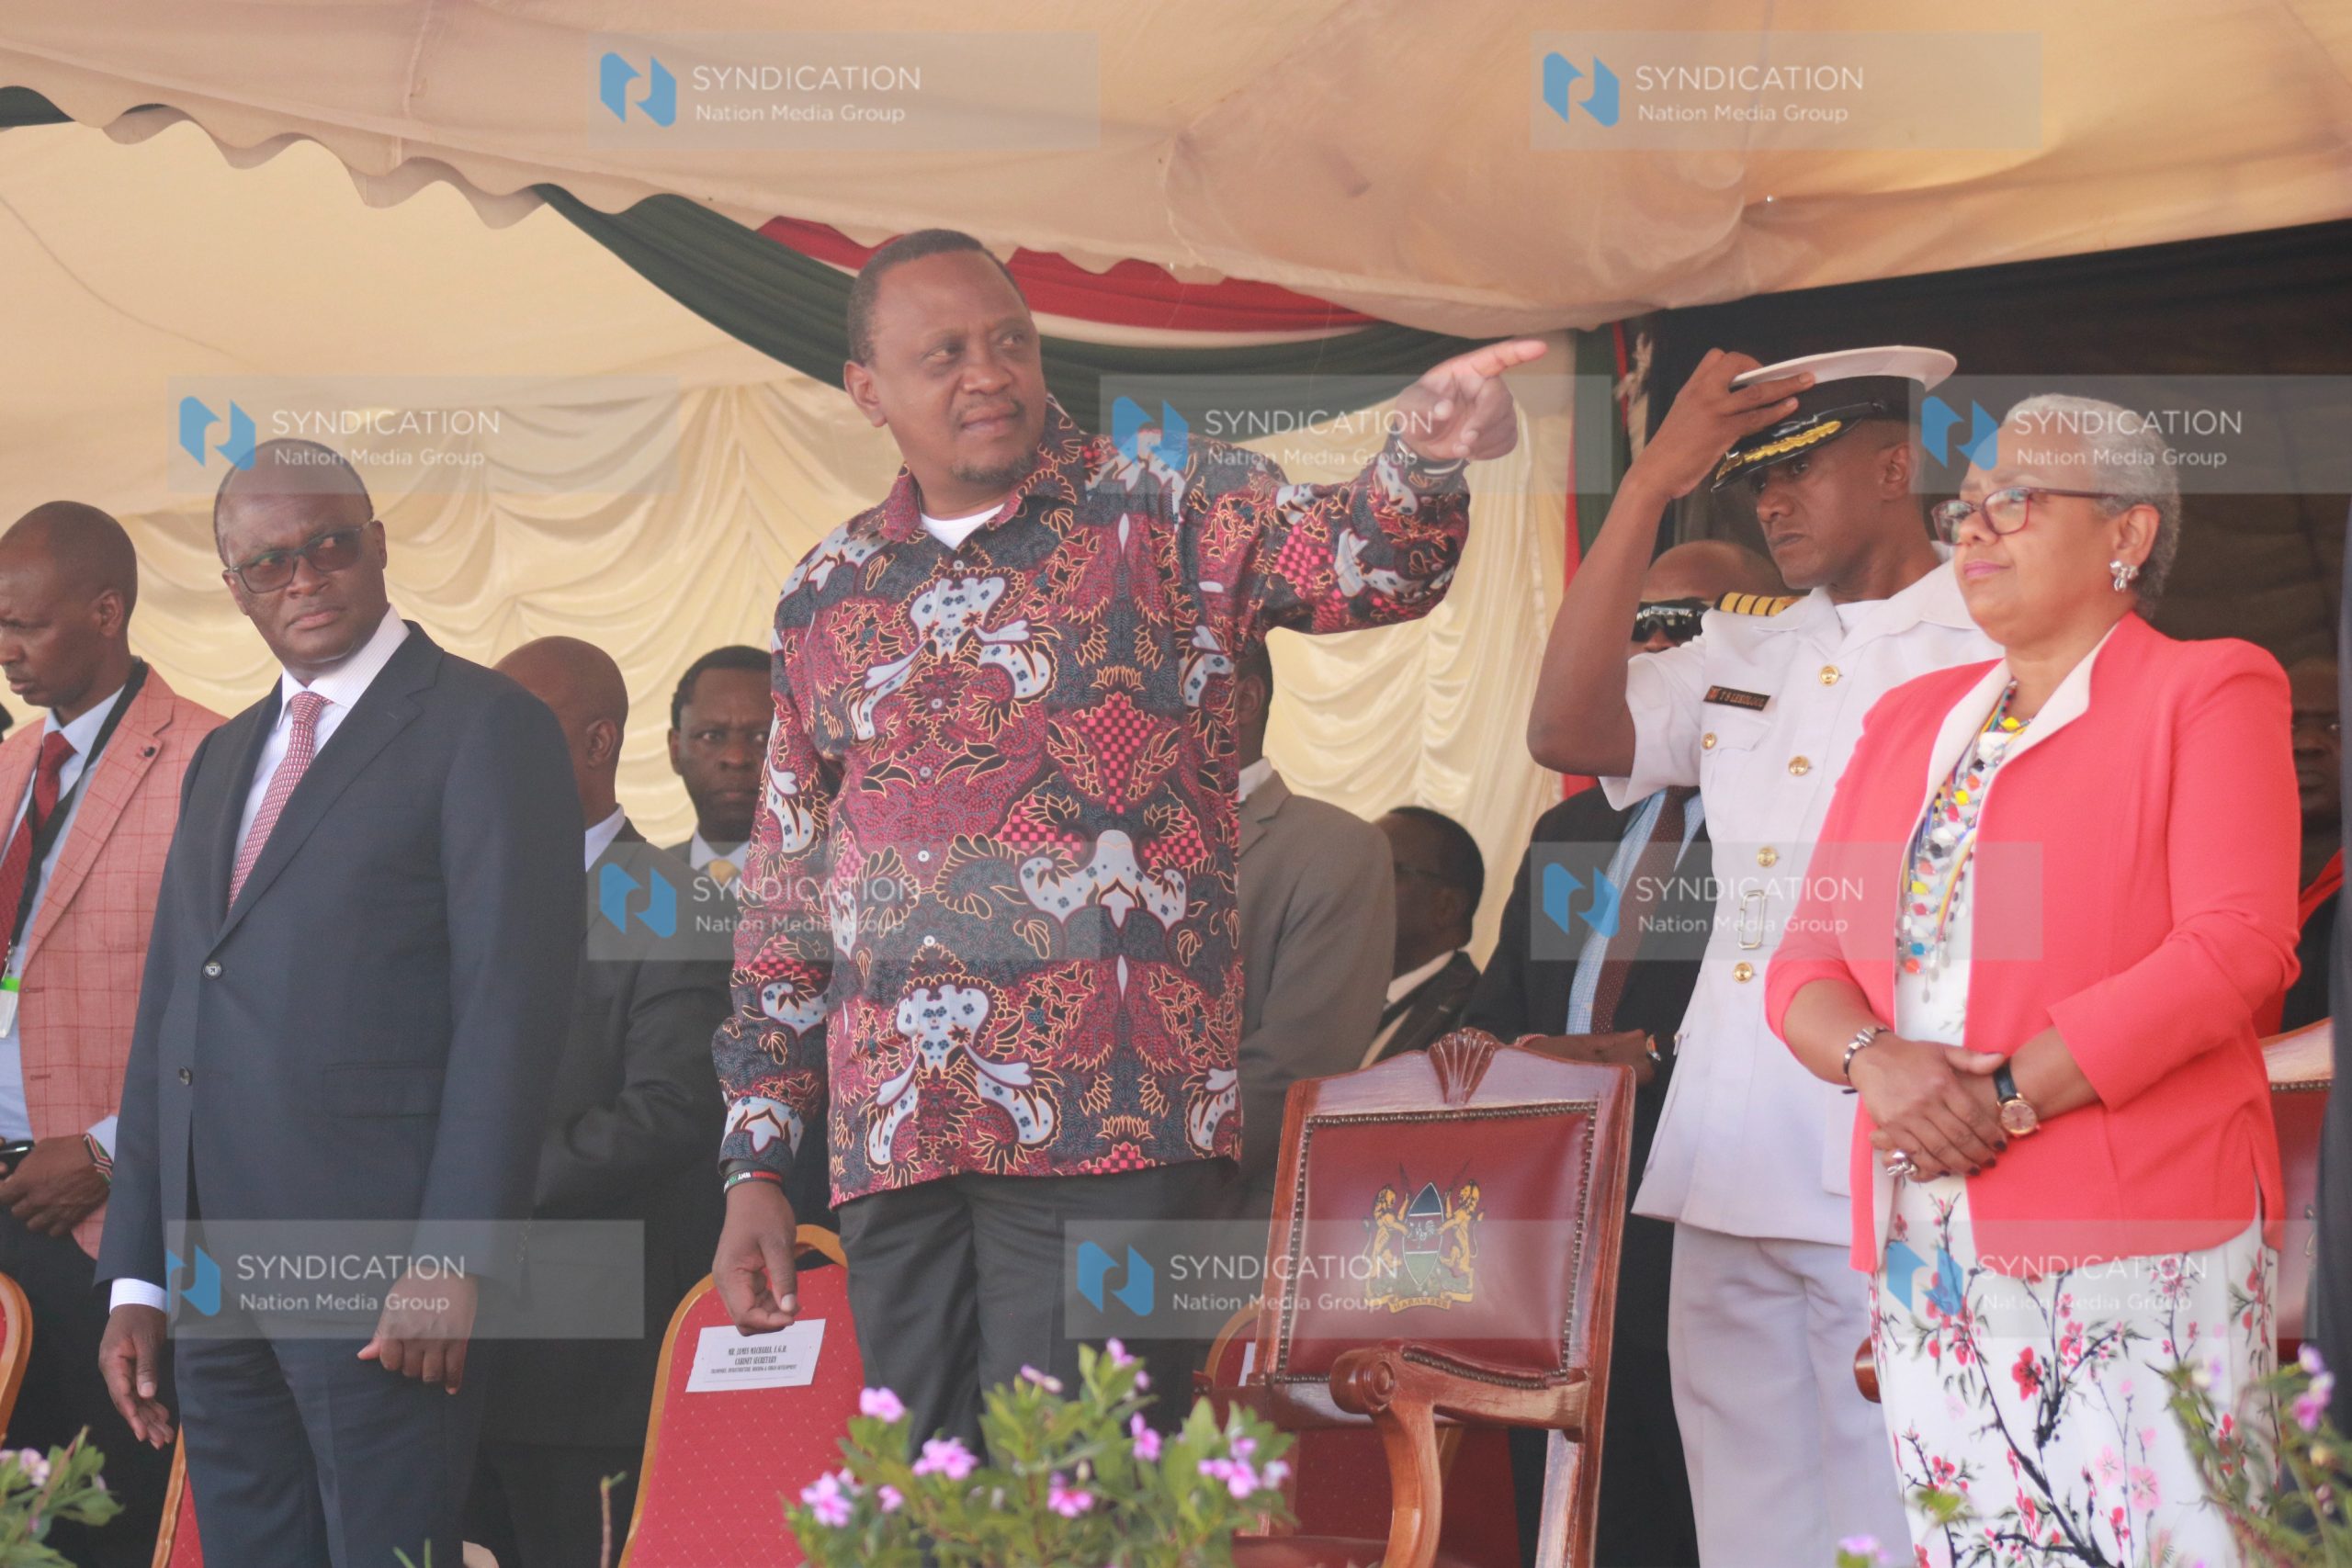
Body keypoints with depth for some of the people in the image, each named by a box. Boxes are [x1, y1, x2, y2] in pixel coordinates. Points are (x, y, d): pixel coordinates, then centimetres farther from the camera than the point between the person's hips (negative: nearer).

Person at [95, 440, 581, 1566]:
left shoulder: (484, 727, -2)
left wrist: (452, 1261, -17)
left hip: (379, 1267, -7)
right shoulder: (224, 758, 21)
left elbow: (512, 1006, -10)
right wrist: (135, 1279, 14)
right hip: (216, 1280, 7)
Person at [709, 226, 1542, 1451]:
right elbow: (784, 905, 19)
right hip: (893, 1152, 4)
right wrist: (754, 1165, 14)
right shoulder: (827, 597, 15)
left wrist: (1424, 460, -38)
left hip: (1111, 1130, -4)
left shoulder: (1164, 513, 4)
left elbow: (1362, 560, -15)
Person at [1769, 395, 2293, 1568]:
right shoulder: (1911, 722, 20)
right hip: (1927, 1252, 6)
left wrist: (2012, 1096, -15)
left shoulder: (2208, 694, 2)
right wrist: (1873, 1060, -10)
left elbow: (2240, 945, -11)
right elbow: (1807, 959, 15)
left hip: (2138, 1240, -6)